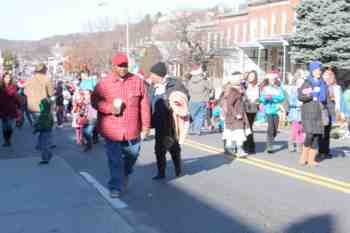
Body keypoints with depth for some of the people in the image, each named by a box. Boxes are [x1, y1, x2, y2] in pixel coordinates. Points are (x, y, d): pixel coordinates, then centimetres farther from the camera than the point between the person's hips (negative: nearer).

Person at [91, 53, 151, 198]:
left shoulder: (137, 81, 1)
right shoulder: (104, 84, -3)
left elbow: (144, 104, 3)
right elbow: (95, 101, 0)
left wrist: (146, 124, 1)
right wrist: (110, 108, -18)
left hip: (132, 129, 3)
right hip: (112, 130, -2)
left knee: (132, 154, 19)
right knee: (115, 160, 0)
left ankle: (125, 174, 48)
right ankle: (116, 187, 11)